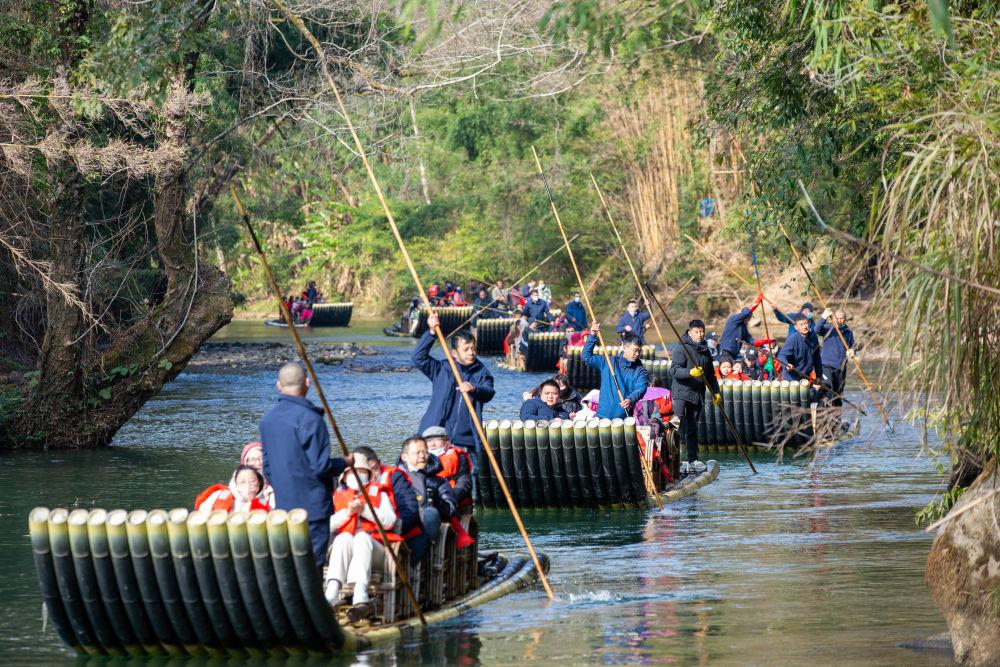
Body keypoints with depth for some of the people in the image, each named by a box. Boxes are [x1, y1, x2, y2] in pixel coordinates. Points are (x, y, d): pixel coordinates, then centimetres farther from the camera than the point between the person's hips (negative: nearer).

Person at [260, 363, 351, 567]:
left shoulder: (268, 419, 6)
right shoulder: (310, 419, -18)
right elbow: (320, 467, -19)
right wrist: (344, 463, -1)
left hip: (283, 504, 7)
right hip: (312, 504, -7)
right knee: (313, 563, -2)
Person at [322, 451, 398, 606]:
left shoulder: (379, 493, 24)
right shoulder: (338, 496, 26)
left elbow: (389, 522, 4)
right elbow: (329, 525, 9)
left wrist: (365, 509, -6)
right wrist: (347, 513, -6)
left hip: (374, 549, -1)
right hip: (343, 547, 1)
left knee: (362, 537, -33)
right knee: (344, 537, -32)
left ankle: (360, 591, -56)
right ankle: (332, 589, -52)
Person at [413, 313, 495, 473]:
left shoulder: (481, 373, 8)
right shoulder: (442, 369, 9)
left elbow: (489, 392, -10)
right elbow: (419, 358, -2)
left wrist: (474, 389, -34)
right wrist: (431, 332, -10)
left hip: (466, 442, 0)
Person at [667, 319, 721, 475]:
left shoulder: (705, 351, 15)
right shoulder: (681, 348, -8)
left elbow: (711, 375, 24)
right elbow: (674, 370, -20)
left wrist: (716, 392, 17)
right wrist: (690, 372, -34)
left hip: (698, 395, 7)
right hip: (681, 393, -7)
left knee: (692, 428, 11)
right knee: (679, 426, -14)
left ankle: (693, 460, 14)